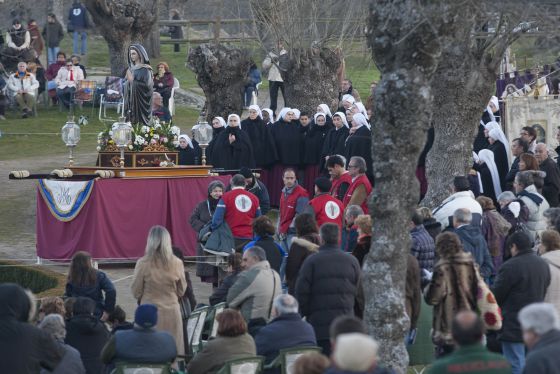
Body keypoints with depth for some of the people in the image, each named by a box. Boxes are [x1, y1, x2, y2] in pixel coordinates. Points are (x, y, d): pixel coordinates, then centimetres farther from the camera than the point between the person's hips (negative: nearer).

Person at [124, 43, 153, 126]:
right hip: (131, 102, 7)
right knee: (131, 122, 4)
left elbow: (147, 85, -17)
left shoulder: (145, 69, -9)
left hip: (140, 102, -7)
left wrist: (133, 81, -17)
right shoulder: (131, 68, 13)